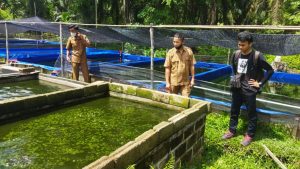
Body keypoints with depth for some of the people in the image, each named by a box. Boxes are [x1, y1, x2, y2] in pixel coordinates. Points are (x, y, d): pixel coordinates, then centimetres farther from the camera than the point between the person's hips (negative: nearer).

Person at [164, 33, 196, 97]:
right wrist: (167, 82, -9)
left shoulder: (189, 51, -4)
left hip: (185, 82, 0)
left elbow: (191, 66, 2)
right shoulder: (170, 52, -6)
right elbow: (167, 68, -6)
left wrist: (192, 79, -1)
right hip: (173, 82, 0)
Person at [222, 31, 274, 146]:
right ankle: (232, 131, 32)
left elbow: (270, 70, -8)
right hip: (237, 88, 5)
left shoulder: (257, 56, -15)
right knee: (234, 110, 15)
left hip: (250, 89, -5)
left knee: (251, 112, 8)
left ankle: (249, 135, 23)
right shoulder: (236, 54, 0)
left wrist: (260, 83, -9)